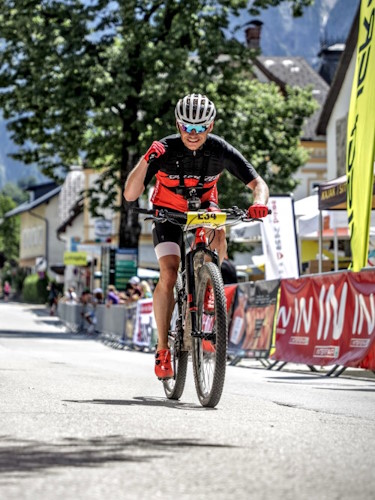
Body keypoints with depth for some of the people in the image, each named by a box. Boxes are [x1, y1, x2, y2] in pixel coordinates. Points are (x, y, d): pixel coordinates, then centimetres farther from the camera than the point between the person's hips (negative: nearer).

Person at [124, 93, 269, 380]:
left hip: (203, 207, 2)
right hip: (168, 211, -1)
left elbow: (258, 184, -25)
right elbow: (130, 195, -33)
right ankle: (163, 349, -9)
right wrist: (146, 161, -48)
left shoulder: (221, 150, -24)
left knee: (218, 240, -31)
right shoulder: (165, 150, -28)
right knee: (169, 274, -19)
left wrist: (259, 202, -48)